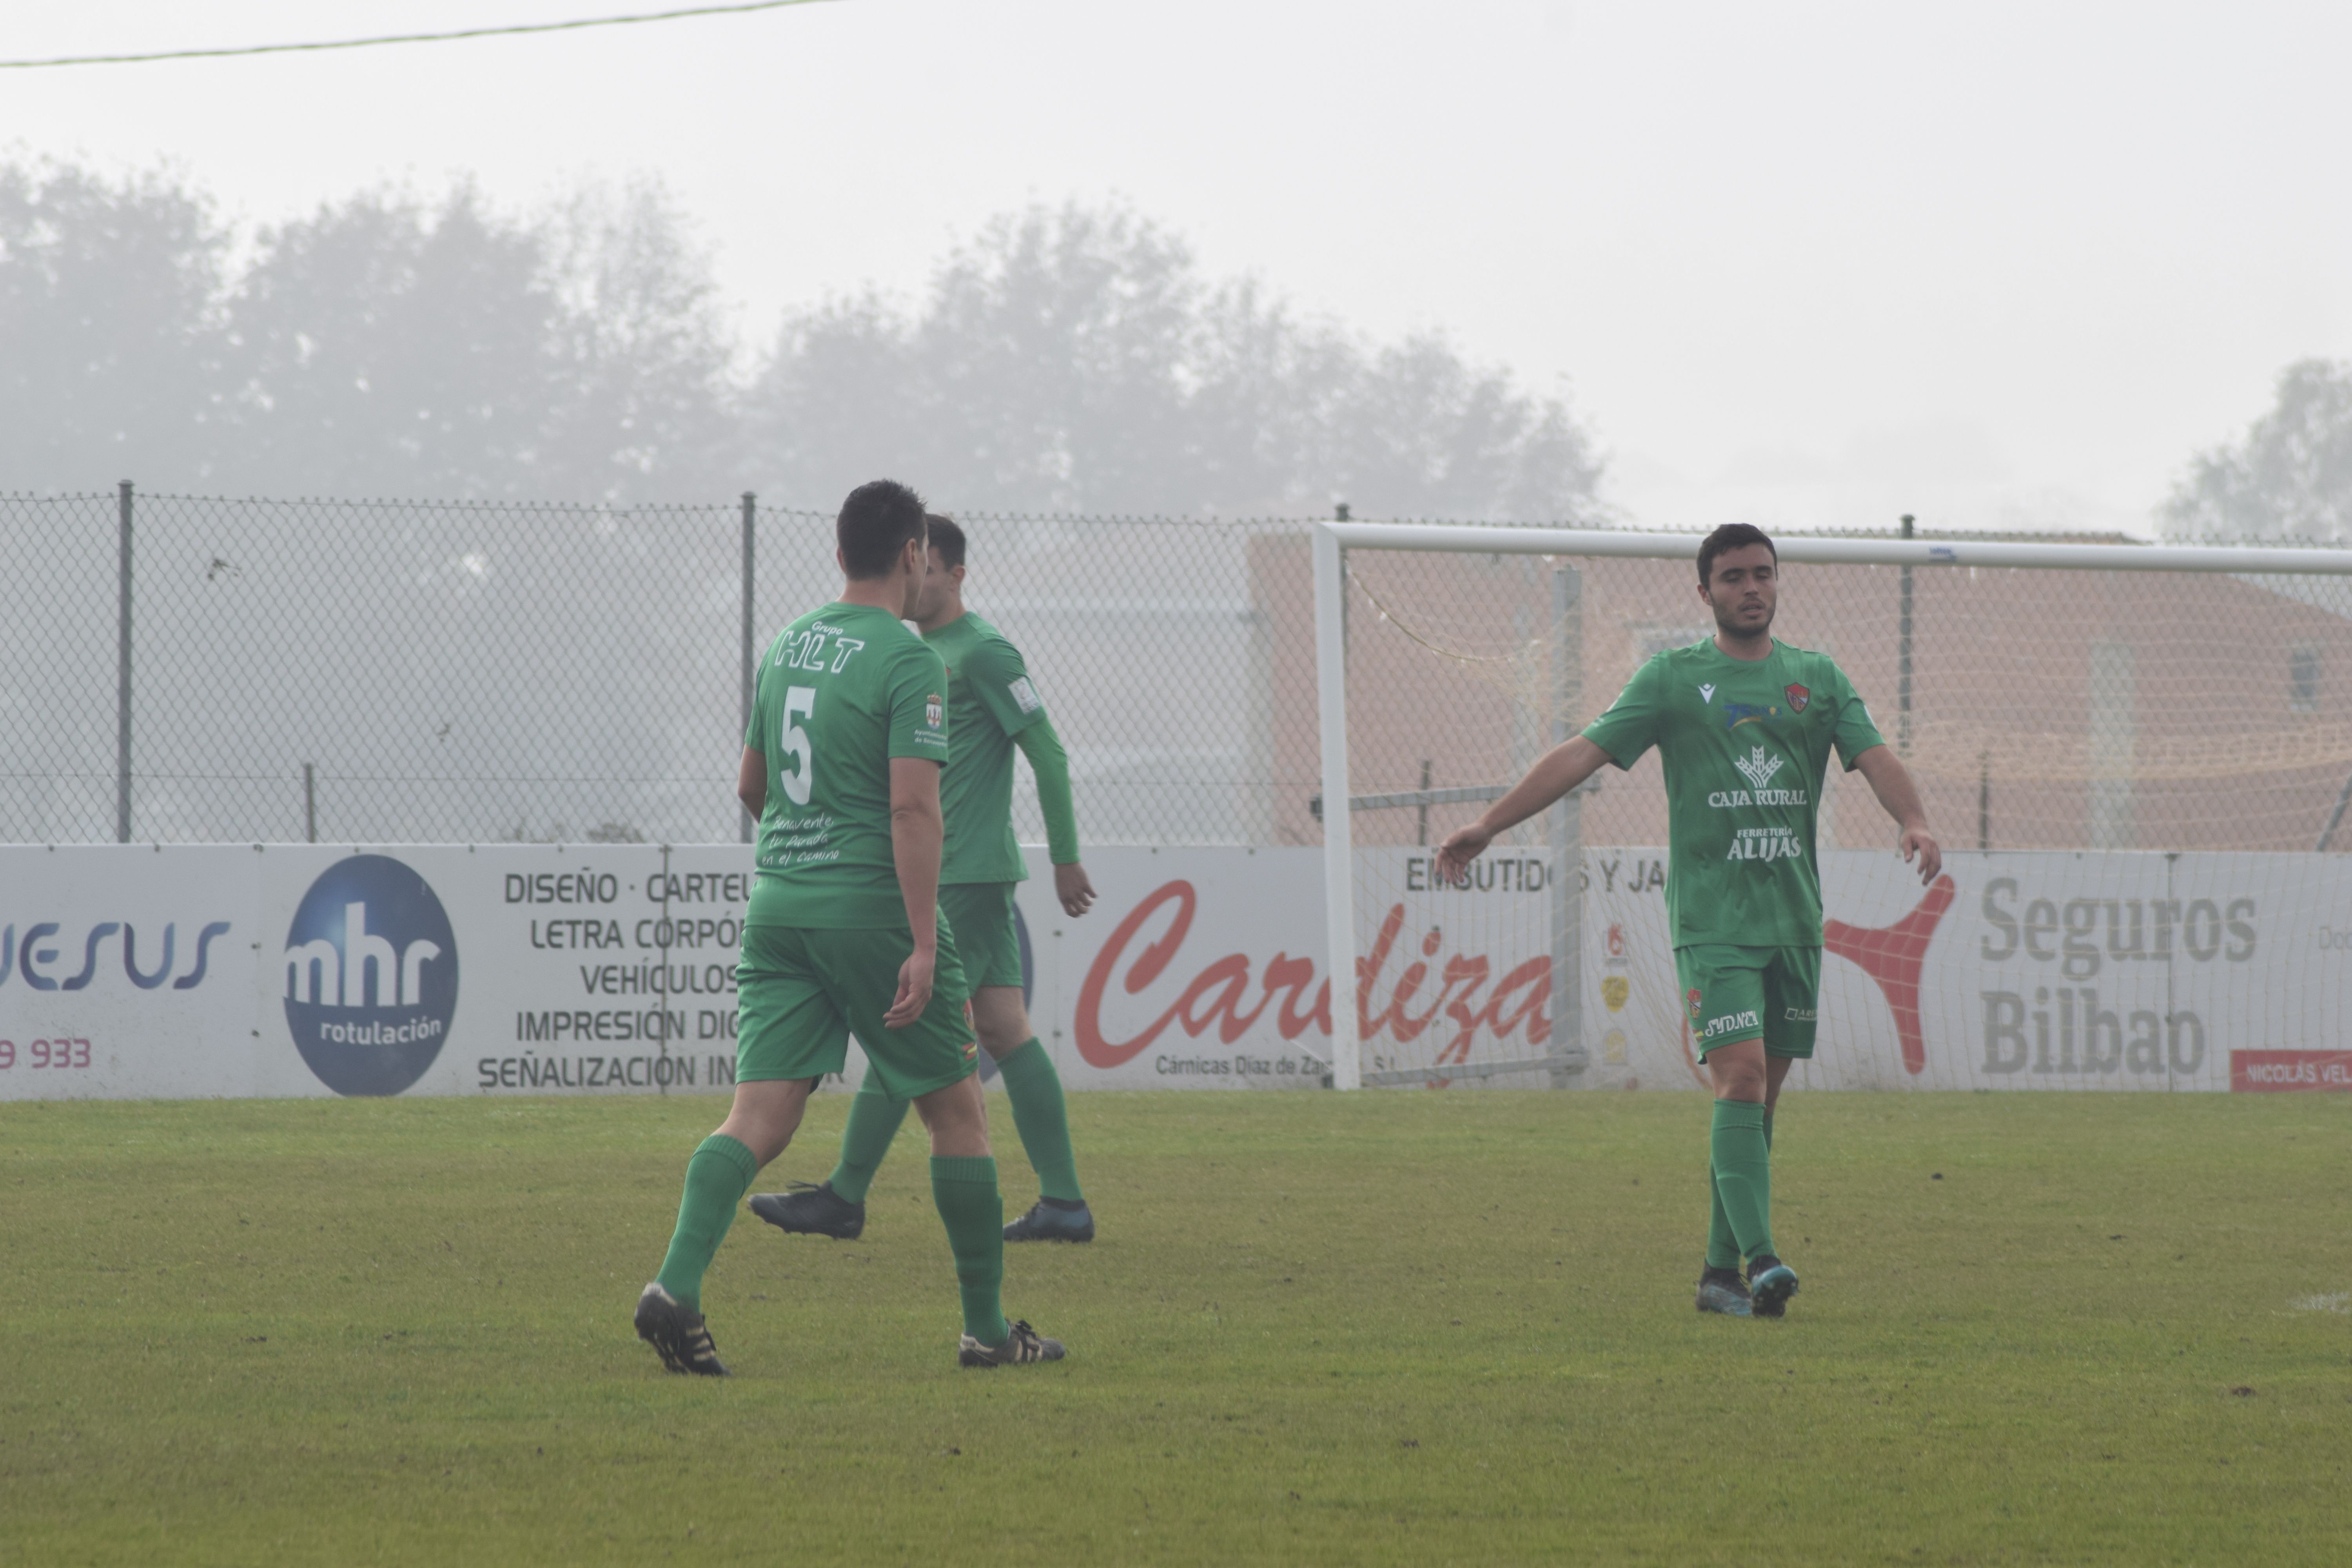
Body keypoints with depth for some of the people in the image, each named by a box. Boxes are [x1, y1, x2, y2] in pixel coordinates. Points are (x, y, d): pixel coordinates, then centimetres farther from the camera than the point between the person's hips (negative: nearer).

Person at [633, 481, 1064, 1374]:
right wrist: (923, 945, -20)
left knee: (759, 1120, -1)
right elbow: (912, 807, -18)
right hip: (871, 902, -6)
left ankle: (677, 1286, -23)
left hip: (778, 901, 6)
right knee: (957, 1111, 8)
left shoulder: (787, 648, 12)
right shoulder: (908, 662, -10)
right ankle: (986, 1328, 13)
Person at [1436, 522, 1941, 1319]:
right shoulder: (1673, 678, 2)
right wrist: (1489, 824, -11)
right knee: (1742, 1077, -17)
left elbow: (1874, 757, 0)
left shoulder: (1817, 679, 11)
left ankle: (1720, 1272, 13)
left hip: (1795, 918, 4)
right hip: (1712, 917, -4)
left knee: (1760, 1096, 6)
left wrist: (1914, 822, -22)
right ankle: (1759, 1258, -26)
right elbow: (1585, 753, -3)